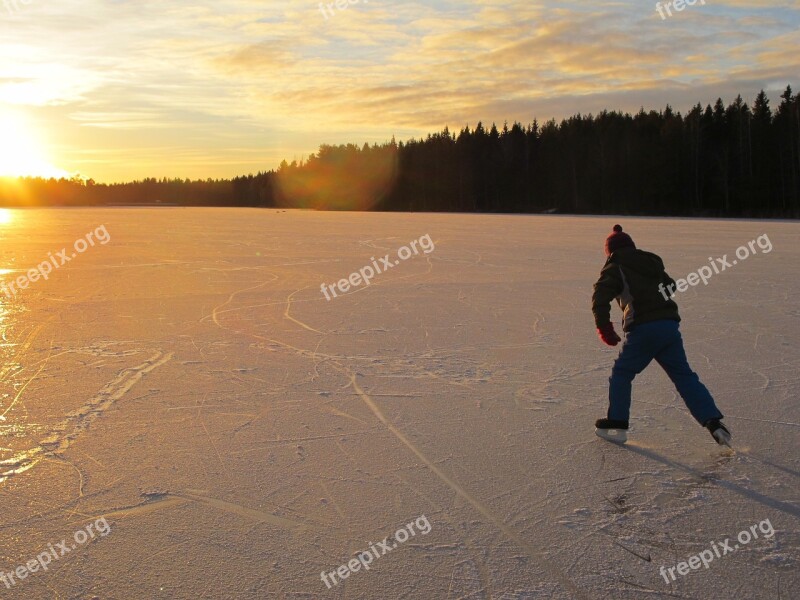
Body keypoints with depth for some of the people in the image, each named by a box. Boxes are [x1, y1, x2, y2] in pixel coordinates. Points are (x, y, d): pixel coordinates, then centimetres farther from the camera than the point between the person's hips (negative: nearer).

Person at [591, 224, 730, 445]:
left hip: (642, 329, -5)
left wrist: (604, 327, -4)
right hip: (670, 325, 5)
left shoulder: (615, 269, 4)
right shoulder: (653, 261, 23)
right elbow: (670, 286, 29)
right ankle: (713, 421, 3)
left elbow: (600, 297, -10)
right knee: (684, 376, 11)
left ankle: (617, 424, 12)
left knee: (621, 373, 12)